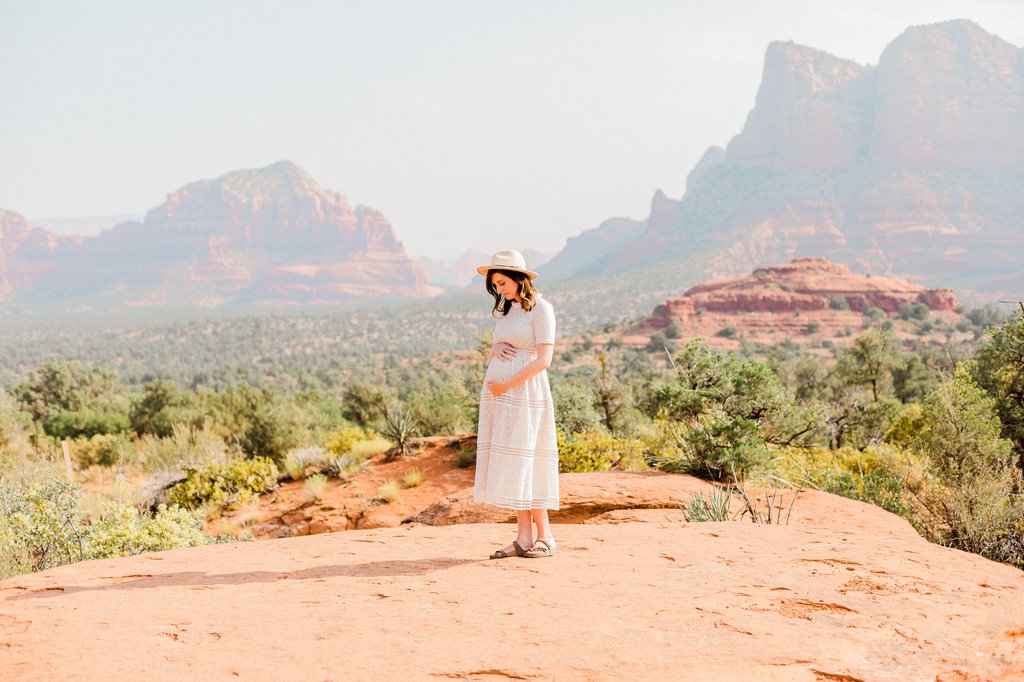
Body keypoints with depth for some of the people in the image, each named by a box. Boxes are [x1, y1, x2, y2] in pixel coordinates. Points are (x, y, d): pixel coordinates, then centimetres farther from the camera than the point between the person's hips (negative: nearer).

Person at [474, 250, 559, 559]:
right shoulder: (506, 310, 17)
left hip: (524, 392, -7)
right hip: (497, 392, 7)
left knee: (521, 461, -9)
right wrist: (495, 351, -1)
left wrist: (507, 384, -15)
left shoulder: (541, 309, -6)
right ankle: (524, 538, 4)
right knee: (508, 464, 3)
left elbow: (544, 359, -14)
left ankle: (544, 536, -2)